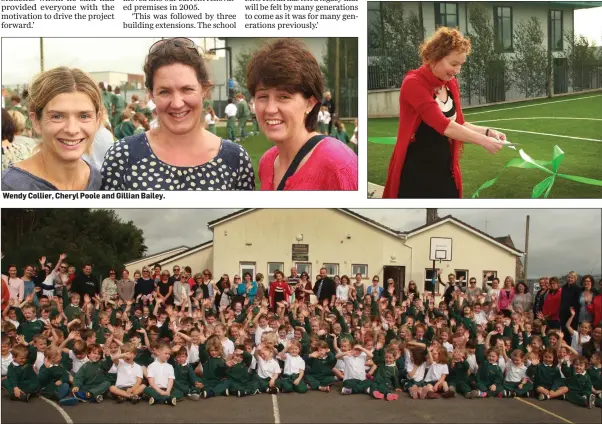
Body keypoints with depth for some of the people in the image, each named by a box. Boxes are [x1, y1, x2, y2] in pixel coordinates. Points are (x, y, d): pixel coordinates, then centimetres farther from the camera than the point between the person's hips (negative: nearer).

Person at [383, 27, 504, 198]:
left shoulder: (451, 84, 8)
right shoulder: (414, 83, -17)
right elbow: (442, 125, -25)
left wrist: (487, 131, -1)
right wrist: (482, 140, -26)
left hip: (445, 171, 7)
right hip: (415, 174, -7)